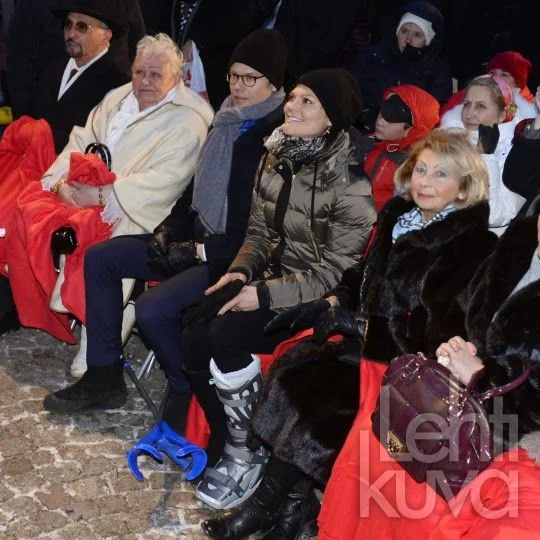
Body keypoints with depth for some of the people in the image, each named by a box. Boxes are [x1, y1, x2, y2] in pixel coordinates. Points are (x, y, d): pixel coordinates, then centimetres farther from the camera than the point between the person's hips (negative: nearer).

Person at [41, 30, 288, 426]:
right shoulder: (227, 123, 7)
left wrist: (199, 252, -17)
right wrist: (169, 230, 5)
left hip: (233, 256, -9)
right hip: (197, 241, 9)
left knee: (151, 310, -27)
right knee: (99, 258, 4)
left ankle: (188, 389, 2)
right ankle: (103, 373, 10)